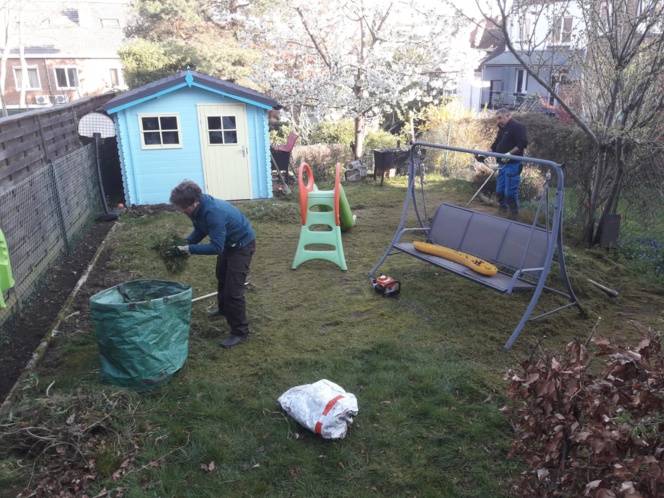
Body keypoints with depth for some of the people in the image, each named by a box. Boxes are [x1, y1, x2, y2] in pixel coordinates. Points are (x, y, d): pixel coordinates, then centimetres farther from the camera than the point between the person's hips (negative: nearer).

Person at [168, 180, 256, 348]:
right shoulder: (198, 208, -13)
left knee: (233, 289, -11)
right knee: (221, 279, 28)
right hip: (228, 243, 10)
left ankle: (240, 331, 2)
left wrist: (188, 249, -38)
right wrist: (185, 242, -15)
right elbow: (199, 231, 3)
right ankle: (224, 309, 54)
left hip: (242, 244, -10)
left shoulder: (214, 212, -39)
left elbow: (216, 247, -38)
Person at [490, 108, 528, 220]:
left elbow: (523, 143, -21)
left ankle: (514, 213, 4)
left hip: (513, 164, -9)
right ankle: (502, 208, 28)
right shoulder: (502, 128, 16)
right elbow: (495, 145, 20)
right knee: (499, 189, 13)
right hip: (502, 164, 9)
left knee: (510, 191, -7)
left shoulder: (517, 126, -12)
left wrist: (509, 153, -28)